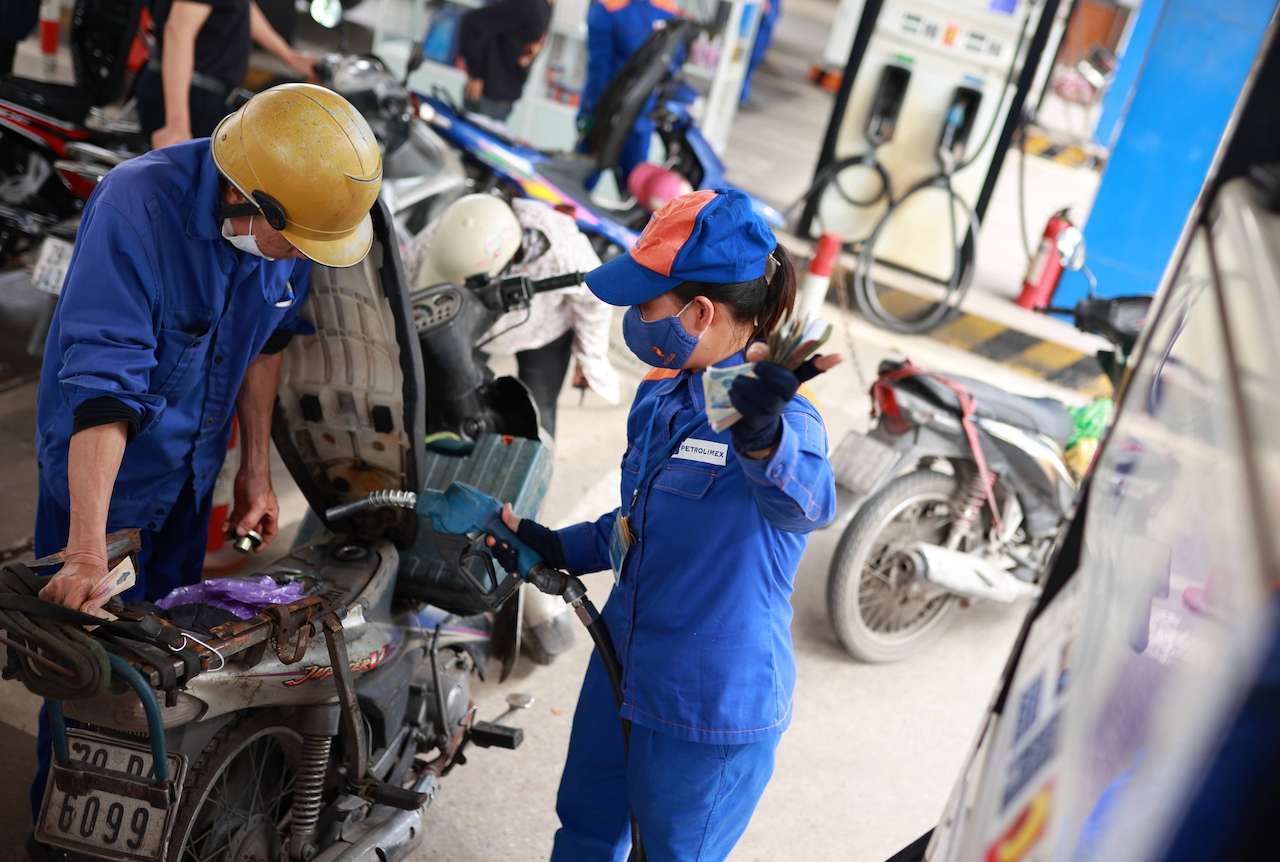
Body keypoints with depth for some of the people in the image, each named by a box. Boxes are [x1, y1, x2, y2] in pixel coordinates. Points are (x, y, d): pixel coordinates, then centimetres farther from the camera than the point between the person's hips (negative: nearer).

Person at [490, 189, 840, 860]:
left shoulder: (781, 420, -27)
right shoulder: (662, 394, -1)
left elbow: (807, 501, -51)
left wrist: (762, 435, -71)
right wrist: (557, 548, 5)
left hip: (712, 707, -7)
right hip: (624, 662, 7)